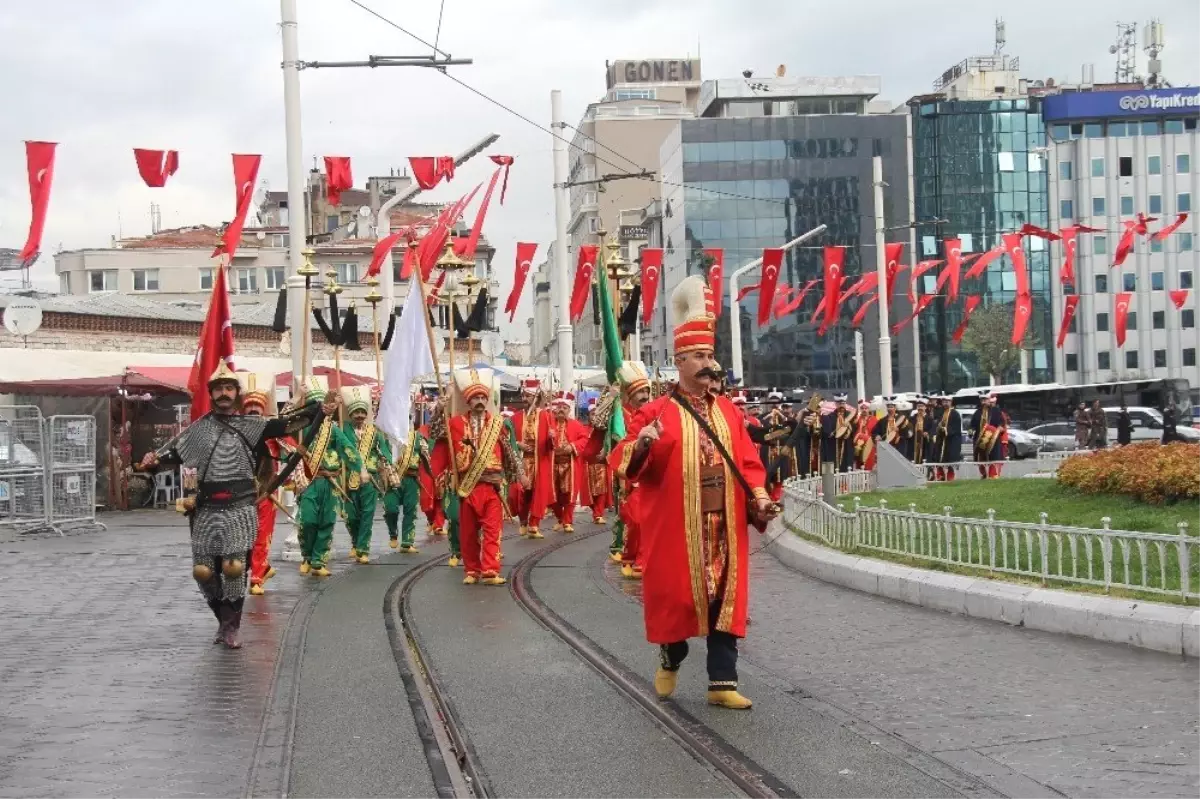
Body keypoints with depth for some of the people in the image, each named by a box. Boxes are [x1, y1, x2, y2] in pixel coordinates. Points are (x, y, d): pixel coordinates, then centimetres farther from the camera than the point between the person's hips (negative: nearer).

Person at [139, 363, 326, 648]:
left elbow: (285, 425, -4)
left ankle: (232, 625, 7)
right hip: (207, 510, 2)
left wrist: (320, 409, -17)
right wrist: (153, 460, -9)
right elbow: (174, 451, 12)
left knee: (234, 567, -10)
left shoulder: (251, 425, 5)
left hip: (240, 509, -2)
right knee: (203, 571, 3)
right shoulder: (199, 428, 11)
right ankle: (224, 618, 25)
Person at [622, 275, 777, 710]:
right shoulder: (656, 412, -4)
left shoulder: (728, 411, 11)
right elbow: (631, 466, -8)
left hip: (725, 526, 4)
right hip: (676, 527, -4)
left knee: (725, 601, 2)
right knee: (675, 596, 4)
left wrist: (759, 497, -3)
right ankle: (670, 662, 31)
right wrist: (641, 445, -30)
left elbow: (747, 460, 12)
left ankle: (722, 683, 6)